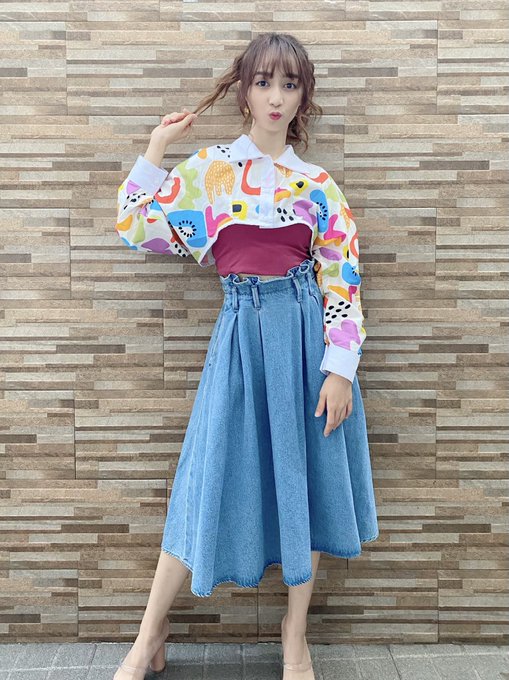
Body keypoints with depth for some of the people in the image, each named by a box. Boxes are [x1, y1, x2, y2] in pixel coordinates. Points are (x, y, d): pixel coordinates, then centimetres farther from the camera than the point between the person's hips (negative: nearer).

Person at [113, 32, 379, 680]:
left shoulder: (318, 184, 6)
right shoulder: (208, 168, 6)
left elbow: (342, 280, 1)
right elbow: (136, 229, 3)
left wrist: (339, 367, -7)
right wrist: (155, 151, 1)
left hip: (307, 332, 1)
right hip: (242, 329, -1)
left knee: (306, 473, 6)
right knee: (212, 475, 2)